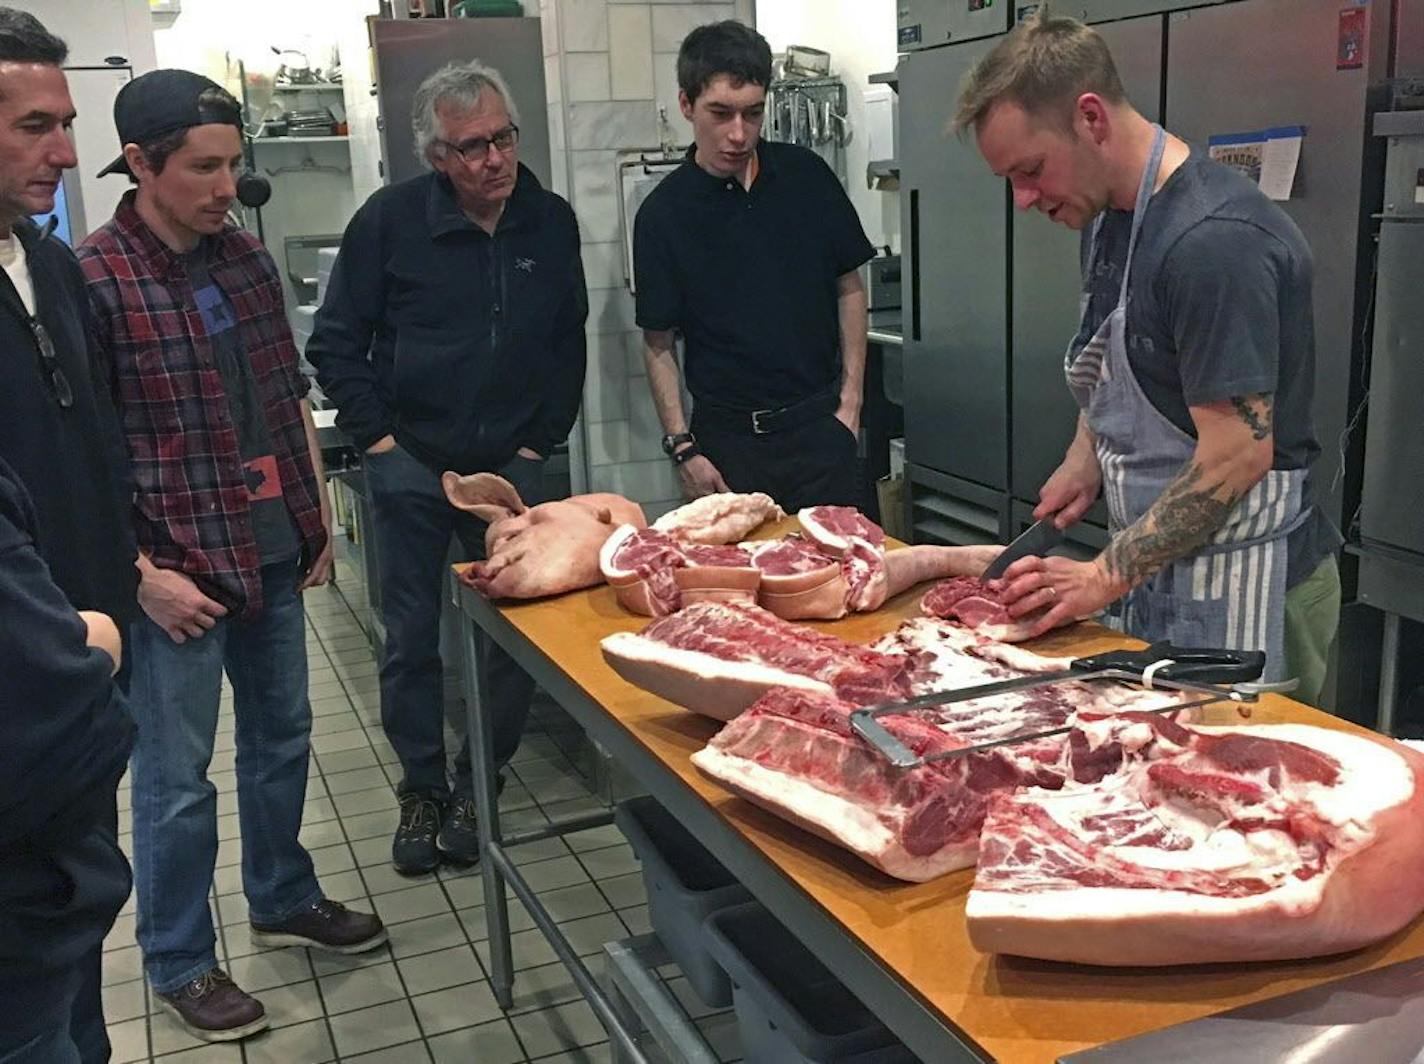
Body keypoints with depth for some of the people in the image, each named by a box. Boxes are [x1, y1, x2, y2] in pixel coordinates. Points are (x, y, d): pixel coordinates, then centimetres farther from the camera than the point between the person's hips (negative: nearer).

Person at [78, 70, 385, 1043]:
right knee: (178, 777, 6)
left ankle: (284, 900, 40)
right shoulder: (92, 279, -14)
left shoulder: (246, 256, 6)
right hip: (175, 568, -6)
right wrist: (145, 576, -15)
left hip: (274, 552, 7)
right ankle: (179, 963, 26)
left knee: (283, 736, 19)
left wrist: (319, 514, 12)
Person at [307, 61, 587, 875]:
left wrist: (540, 441, 3)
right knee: (412, 639, 6)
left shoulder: (551, 222, 0)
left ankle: (479, 786, 22)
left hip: (511, 465, 2)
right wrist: (377, 439, -7)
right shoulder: (391, 219, -7)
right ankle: (423, 792, 22)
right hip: (412, 464, -2)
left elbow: (569, 344, 9)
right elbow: (337, 343, -2)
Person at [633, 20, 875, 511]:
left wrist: (850, 400, 3)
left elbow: (849, 288, 9)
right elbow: (659, 345, 0)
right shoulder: (663, 214, -5)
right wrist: (682, 448, -8)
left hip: (819, 425, 2)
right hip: (728, 439, -1)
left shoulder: (806, 176, 1)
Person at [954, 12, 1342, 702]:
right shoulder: (1109, 216, 7)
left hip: (1240, 594, -8)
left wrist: (1106, 576, -19)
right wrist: (1086, 455, 4)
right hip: (1155, 575, 8)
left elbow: (1237, 456, -24)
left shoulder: (1215, 242, -23)